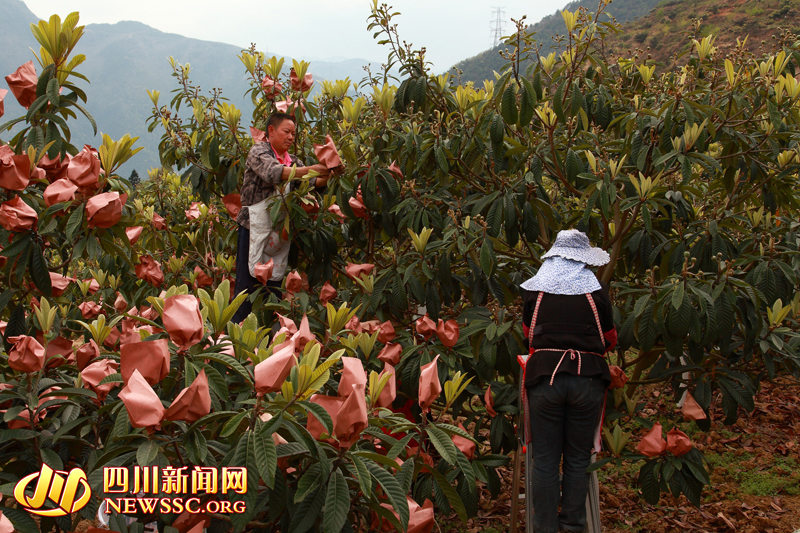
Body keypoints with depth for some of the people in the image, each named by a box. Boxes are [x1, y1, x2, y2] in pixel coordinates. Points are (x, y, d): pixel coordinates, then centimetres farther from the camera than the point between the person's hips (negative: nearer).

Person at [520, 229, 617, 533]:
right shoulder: (597, 289, 4)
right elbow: (610, 339, 13)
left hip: (544, 375, 0)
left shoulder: (533, 288, 7)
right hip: (588, 379, 0)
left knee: (545, 460, 5)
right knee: (578, 459, 9)